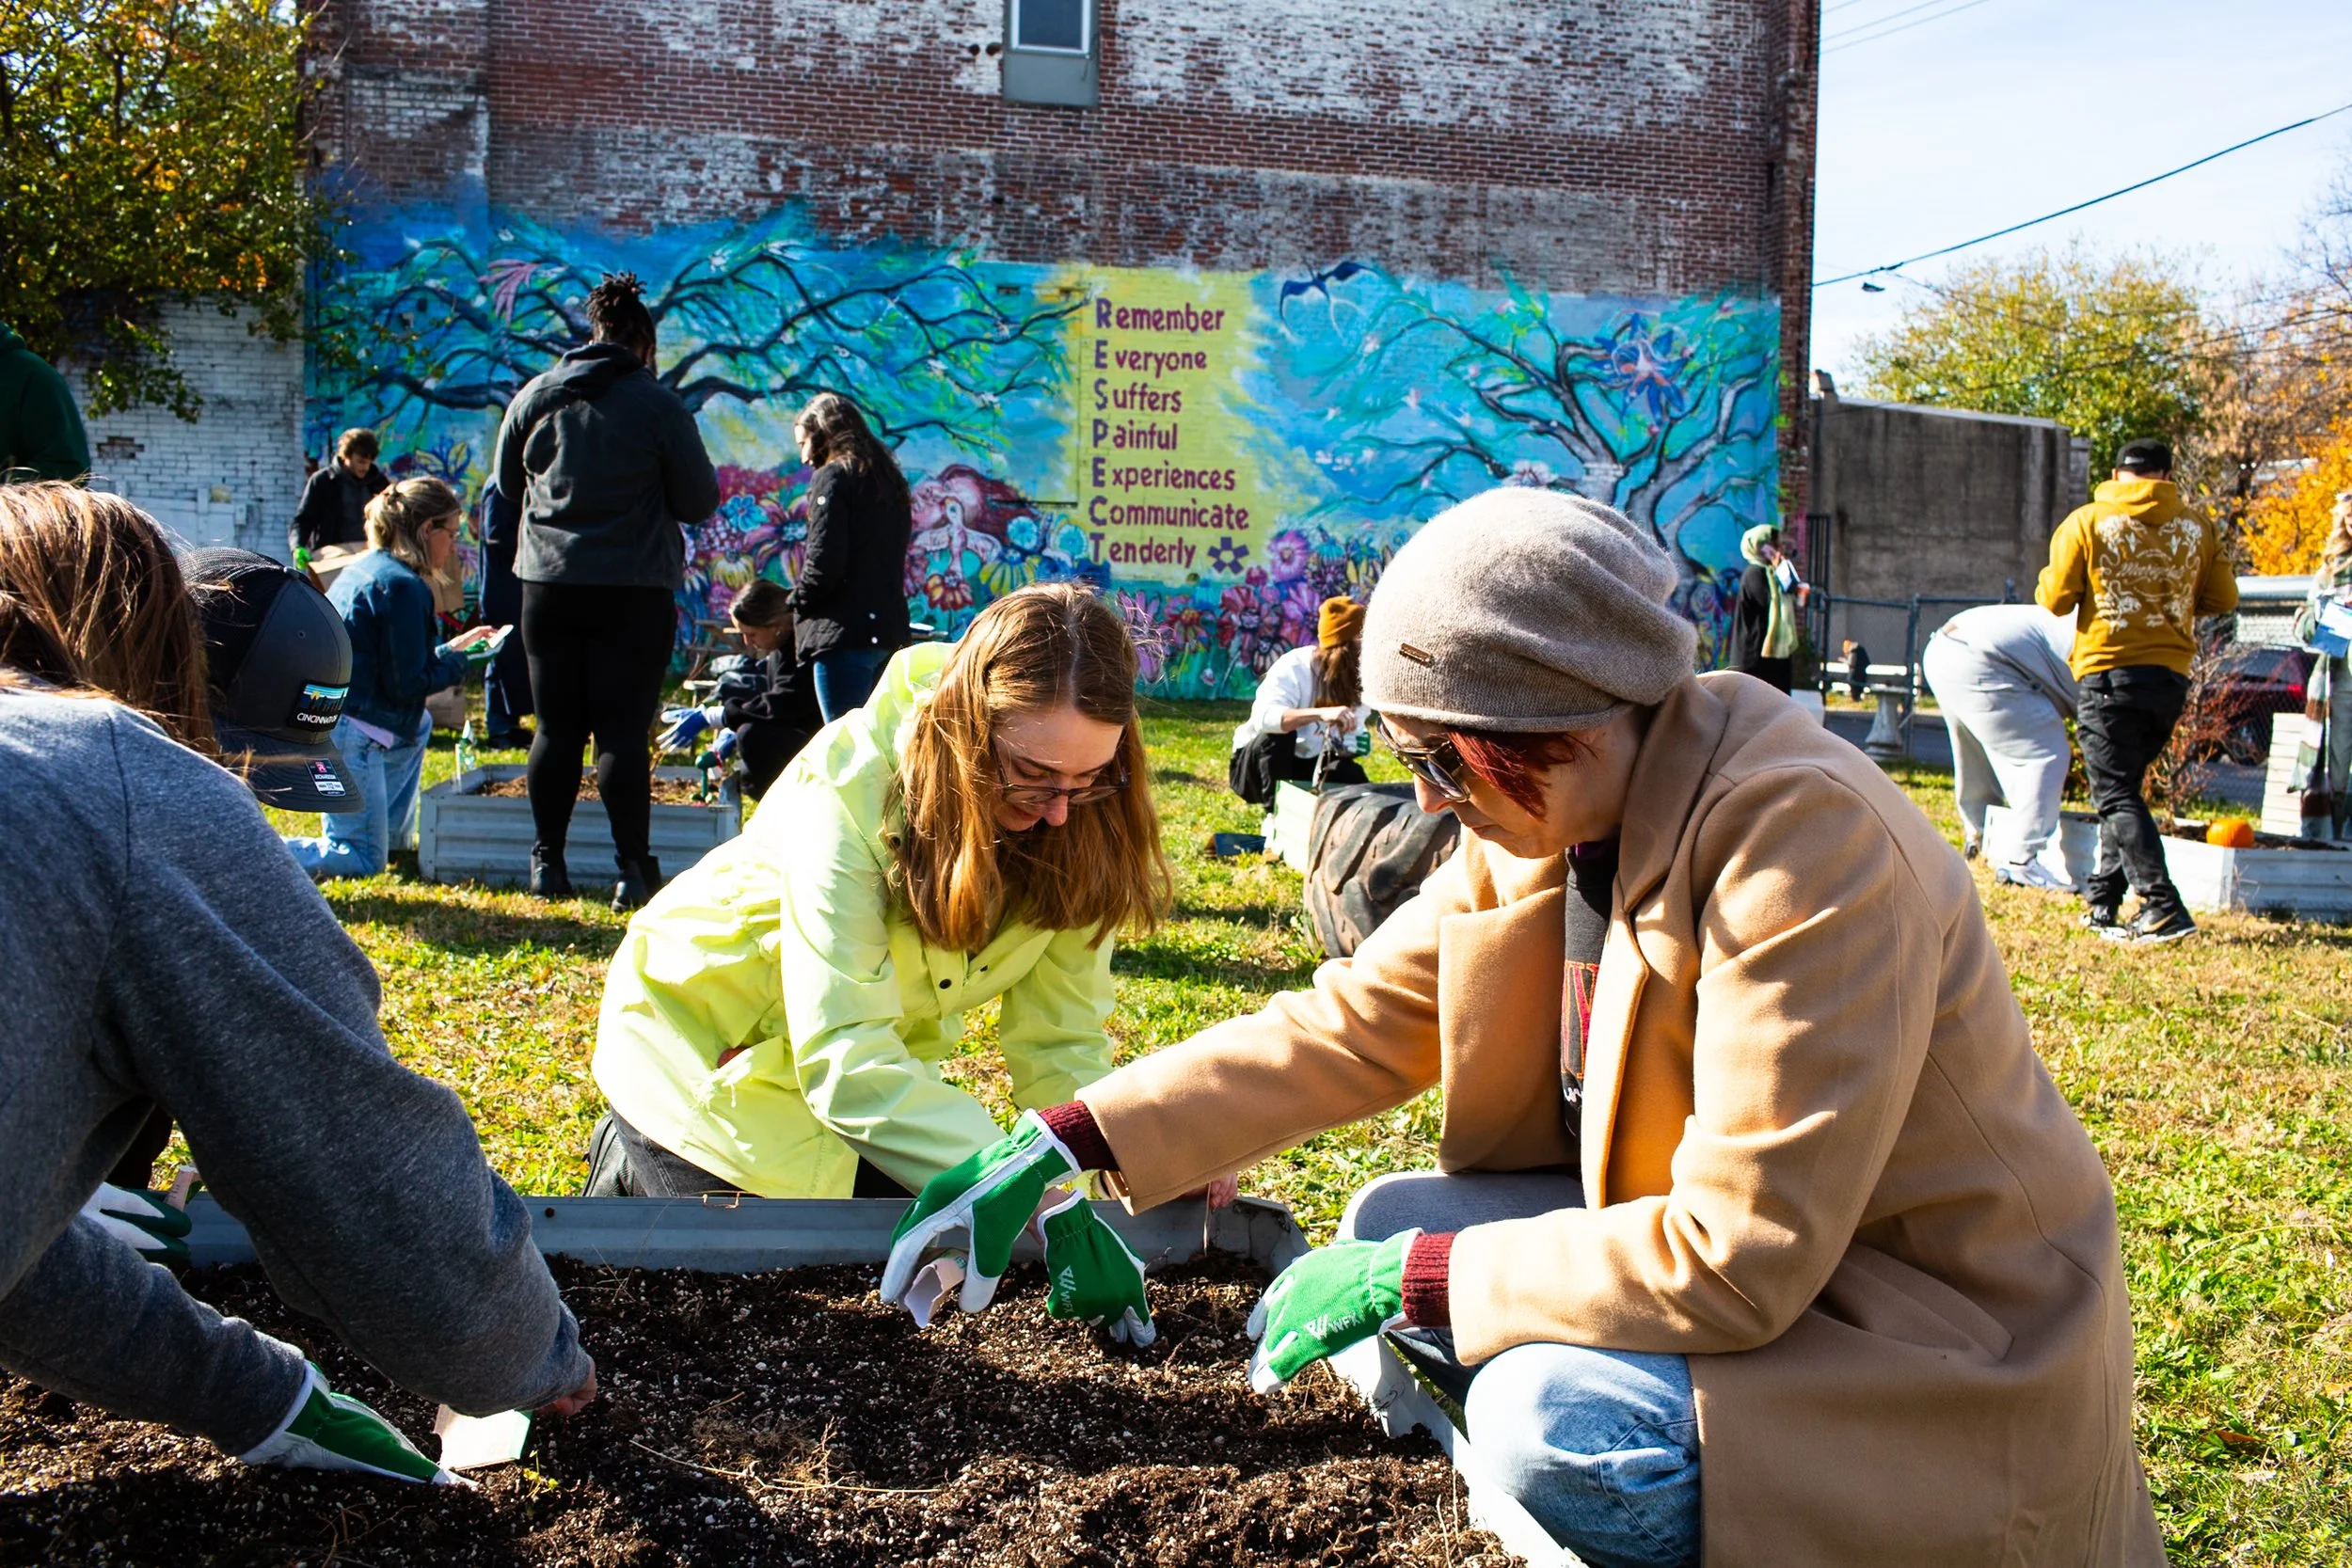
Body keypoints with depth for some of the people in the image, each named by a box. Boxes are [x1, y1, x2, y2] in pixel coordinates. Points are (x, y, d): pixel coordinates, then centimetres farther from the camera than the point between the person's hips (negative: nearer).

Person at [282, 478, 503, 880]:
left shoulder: (364, 568, 16)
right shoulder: (403, 585, -13)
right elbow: (406, 686, -12)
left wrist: (451, 648, 27)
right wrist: (459, 663, 4)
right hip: (343, 731, -10)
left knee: (418, 726, 34)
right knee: (363, 861, -4)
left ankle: (390, 836, 26)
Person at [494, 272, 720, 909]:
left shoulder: (534, 397, 5)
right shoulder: (659, 405, -7)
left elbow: (508, 481, 18)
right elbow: (699, 502, -3)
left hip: (548, 586, 3)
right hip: (634, 589, -3)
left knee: (555, 727, 10)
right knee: (624, 730, -1)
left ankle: (548, 862, 14)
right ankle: (634, 869, -1)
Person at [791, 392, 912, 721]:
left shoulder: (832, 477, -6)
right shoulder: (888, 480, 18)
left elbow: (824, 561, -16)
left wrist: (799, 599, 2)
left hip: (845, 632, -8)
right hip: (889, 628, 8)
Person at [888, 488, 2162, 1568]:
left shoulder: (1806, 843, -29)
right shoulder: (1554, 821, -4)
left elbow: (1737, 1258, -30)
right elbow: (1353, 1023, 1)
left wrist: (1415, 1277, -21)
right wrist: (1063, 1146, -3)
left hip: (1944, 1352, -8)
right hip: (1735, 1241, 8)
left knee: (1545, 1412, -29)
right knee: (1394, 1225, -1)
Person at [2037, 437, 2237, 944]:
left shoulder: (2086, 522, -4)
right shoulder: (2195, 525, 5)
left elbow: (2054, 600, -3)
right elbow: (2222, 599, 9)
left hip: (2108, 673, -4)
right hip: (2171, 675, 4)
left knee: (2116, 795, -3)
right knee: (2125, 789, 16)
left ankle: (2164, 909, -14)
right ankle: (2102, 902, 18)